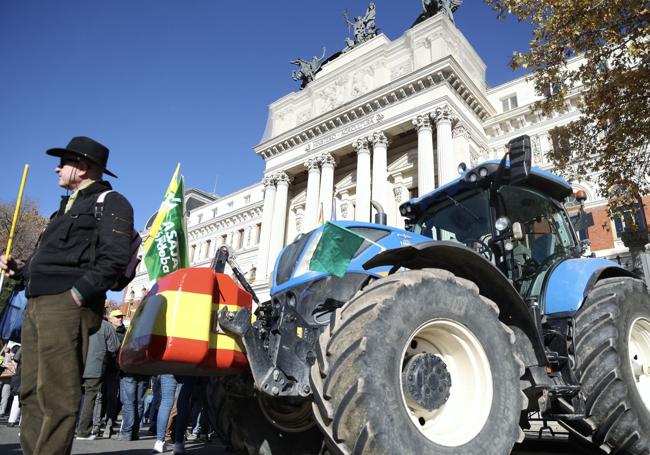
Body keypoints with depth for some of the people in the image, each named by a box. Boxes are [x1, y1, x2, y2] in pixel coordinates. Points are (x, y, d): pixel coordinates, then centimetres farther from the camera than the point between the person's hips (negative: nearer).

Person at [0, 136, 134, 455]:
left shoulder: (110, 202, -1)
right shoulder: (69, 206, 28)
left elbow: (115, 258, -16)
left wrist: (79, 293, -20)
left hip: (66, 304, -9)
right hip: (37, 303, 9)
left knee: (56, 395, -6)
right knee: (32, 393, 12)